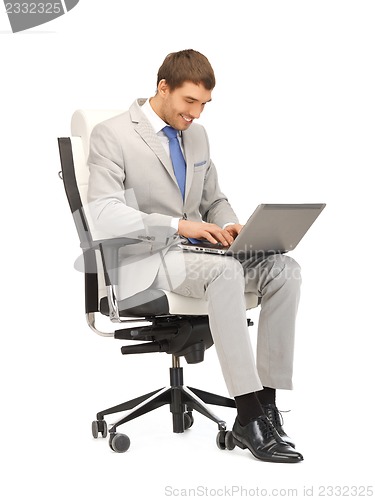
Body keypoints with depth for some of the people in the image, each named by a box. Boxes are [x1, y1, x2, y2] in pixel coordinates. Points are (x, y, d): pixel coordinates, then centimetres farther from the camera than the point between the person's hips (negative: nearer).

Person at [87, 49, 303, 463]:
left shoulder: (196, 135, 16)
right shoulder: (111, 135, -6)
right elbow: (105, 214, -17)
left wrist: (229, 227, 0)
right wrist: (178, 225, -25)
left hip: (196, 248, 7)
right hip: (146, 258, -7)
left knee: (285, 270, -19)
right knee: (225, 270, -36)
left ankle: (265, 403, -20)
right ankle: (248, 416, -34)